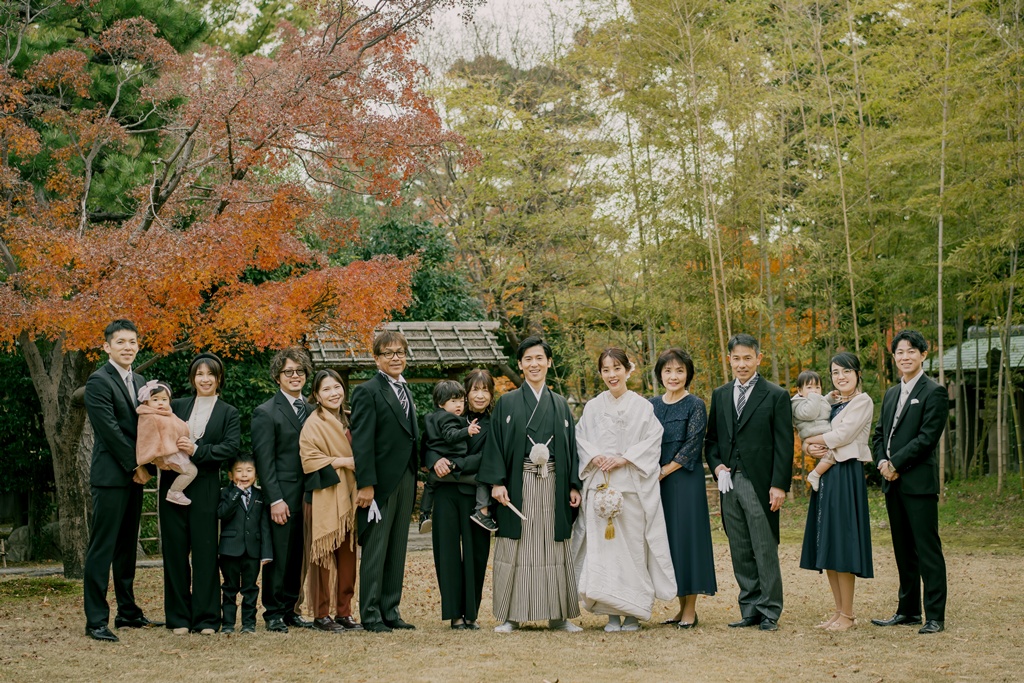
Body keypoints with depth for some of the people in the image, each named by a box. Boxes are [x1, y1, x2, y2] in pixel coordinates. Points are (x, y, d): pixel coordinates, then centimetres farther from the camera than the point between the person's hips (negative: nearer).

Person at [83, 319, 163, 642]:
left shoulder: (139, 381, 16)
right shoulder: (99, 381, -9)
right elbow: (110, 429, -15)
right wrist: (136, 465, -13)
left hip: (135, 475, 8)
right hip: (111, 475, -8)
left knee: (127, 546, 13)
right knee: (102, 548, -6)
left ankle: (128, 612, 21)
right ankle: (96, 620, -5)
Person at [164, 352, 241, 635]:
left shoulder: (228, 413, 7)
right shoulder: (176, 406, 13)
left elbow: (231, 448, -6)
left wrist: (197, 450, -16)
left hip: (205, 489, -2)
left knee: (205, 552, -2)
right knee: (175, 551, 3)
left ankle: (206, 618, 3)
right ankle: (179, 617, 11)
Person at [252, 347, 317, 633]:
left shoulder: (311, 411, 15)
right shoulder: (266, 413, -3)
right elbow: (264, 460, -8)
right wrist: (276, 500, -14)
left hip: (307, 497, 6)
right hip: (283, 498, -5)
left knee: (298, 557, 9)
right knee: (278, 556, -1)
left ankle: (290, 610, 17)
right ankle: (274, 613, 8)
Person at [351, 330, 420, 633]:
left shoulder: (406, 390, 17)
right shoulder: (367, 392, -8)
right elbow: (362, 441, -13)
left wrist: (415, 478, 12)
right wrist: (366, 484, -19)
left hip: (405, 481, 7)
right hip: (381, 482, -7)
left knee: (397, 549, 10)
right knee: (375, 549, -2)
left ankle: (390, 611, 16)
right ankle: (370, 615, 3)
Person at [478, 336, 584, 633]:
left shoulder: (560, 405, 13)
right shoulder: (507, 403, 6)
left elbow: (571, 445, 11)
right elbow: (495, 444, 1)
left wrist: (574, 485, 3)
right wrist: (496, 482, -10)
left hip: (553, 484, 2)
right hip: (518, 484, -2)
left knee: (554, 547, 4)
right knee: (516, 548, -2)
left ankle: (558, 614, 10)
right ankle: (511, 615, 4)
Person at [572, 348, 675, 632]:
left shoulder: (642, 407, 4)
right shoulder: (593, 407, 11)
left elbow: (652, 441, -3)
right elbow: (581, 439, 7)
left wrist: (623, 459, -13)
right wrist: (596, 458, -11)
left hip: (633, 486, -2)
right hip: (600, 485, 2)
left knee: (633, 544, -2)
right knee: (603, 544, -3)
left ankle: (633, 612, 6)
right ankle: (612, 613, 3)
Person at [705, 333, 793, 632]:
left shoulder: (776, 396, 0)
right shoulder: (720, 395, 14)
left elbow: (784, 445, -4)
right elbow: (711, 439, 19)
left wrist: (779, 485, -12)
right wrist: (716, 465, -1)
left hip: (760, 484, -5)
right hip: (730, 484, 5)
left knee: (765, 551, -2)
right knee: (740, 553, 8)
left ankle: (770, 612, 6)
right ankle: (750, 610, 15)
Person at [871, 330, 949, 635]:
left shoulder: (934, 392, -5)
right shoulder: (891, 394, 19)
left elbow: (927, 437, -13)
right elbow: (879, 433, 17)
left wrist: (895, 463, -13)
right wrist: (882, 462, -2)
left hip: (919, 481, -8)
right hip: (893, 483, 8)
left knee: (928, 549, -6)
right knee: (903, 550, 13)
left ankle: (935, 617, -4)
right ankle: (908, 611, 20)